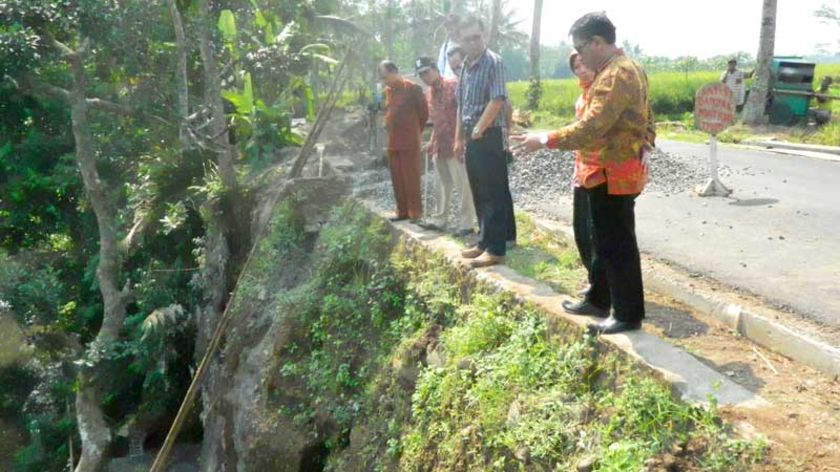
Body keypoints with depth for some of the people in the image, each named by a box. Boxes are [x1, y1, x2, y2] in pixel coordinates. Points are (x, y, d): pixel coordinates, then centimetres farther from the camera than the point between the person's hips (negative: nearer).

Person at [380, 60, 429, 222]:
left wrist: (415, 131, 7)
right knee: (397, 179, 9)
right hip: (393, 142, 7)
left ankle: (416, 213, 2)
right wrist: (389, 128, 14)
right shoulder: (388, 91, 12)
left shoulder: (412, 88, -8)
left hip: (409, 142, -7)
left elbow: (424, 112, -2)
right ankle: (403, 211, 17)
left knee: (411, 178, -4)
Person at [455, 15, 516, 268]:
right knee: (479, 194, 13)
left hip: (490, 137, -8)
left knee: (494, 194, -6)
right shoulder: (466, 66, 15)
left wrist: (480, 128, -18)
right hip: (472, 138, 8)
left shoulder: (494, 62, -9)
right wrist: (459, 137, 17)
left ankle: (496, 249, -3)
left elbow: (498, 99, -18)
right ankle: (485, 242, 22)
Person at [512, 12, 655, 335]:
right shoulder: (626, 70, 16)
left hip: (612, 175, -11)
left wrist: (545, 140, -22)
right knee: (604, 242, 18)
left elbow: (591, 127, -27)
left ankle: (629, 314, 7)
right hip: (611, 172, 11)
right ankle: (599, 300, 31)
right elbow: (645, 122, 22)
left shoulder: (616, 75, -19)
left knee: (618, 245, -2)